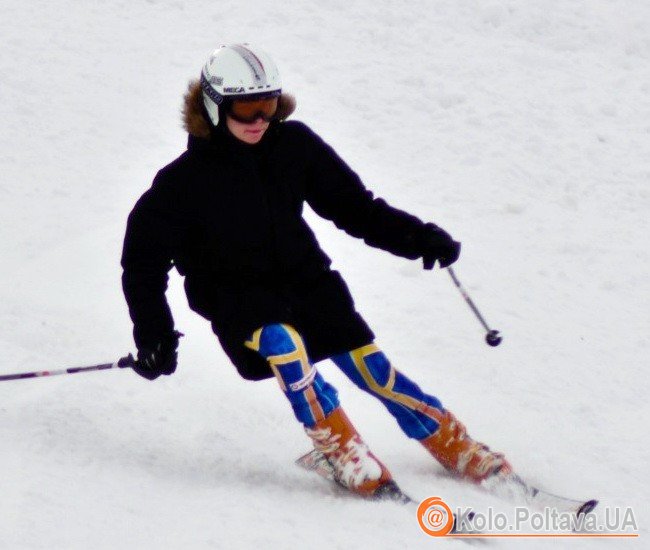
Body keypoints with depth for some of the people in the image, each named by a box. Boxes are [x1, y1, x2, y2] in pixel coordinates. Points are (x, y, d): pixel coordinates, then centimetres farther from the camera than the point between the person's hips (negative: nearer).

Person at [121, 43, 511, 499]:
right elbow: (144, 256, -4)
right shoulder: (186, 180, -13)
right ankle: (340, 447, -23)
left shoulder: (294, 145, -5)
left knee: (368, 364, -12)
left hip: (302, 278, 3)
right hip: (236, 298, -3)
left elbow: (352, 205, 5)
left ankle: (455, 447, -2)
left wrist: (418, 238, -6)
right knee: (281, 343, -33)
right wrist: (154, 334, -11)